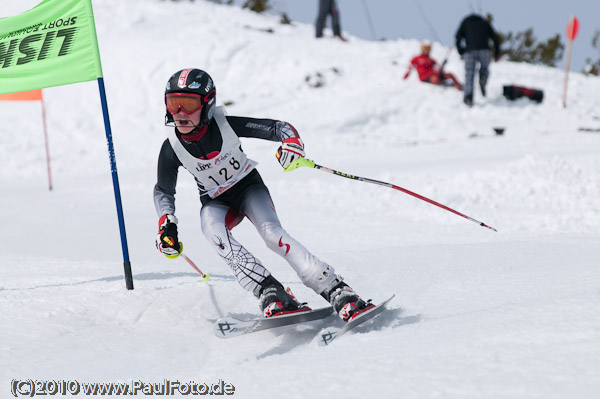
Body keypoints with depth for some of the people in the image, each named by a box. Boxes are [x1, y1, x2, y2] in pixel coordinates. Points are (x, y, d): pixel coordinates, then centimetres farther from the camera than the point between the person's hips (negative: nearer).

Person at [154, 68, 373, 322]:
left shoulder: (225, 124, -24)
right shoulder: (172, 149, -18)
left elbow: (276, 128, -21)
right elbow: (163, 191, 0)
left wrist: (291, 141, -44)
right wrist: (166, 224, -15)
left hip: (248, 187, -2)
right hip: (216, 202, 2)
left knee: (272, 233, -28)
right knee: (212, 231, -32)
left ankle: (337, 291, -32)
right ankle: (269, 292, -39)